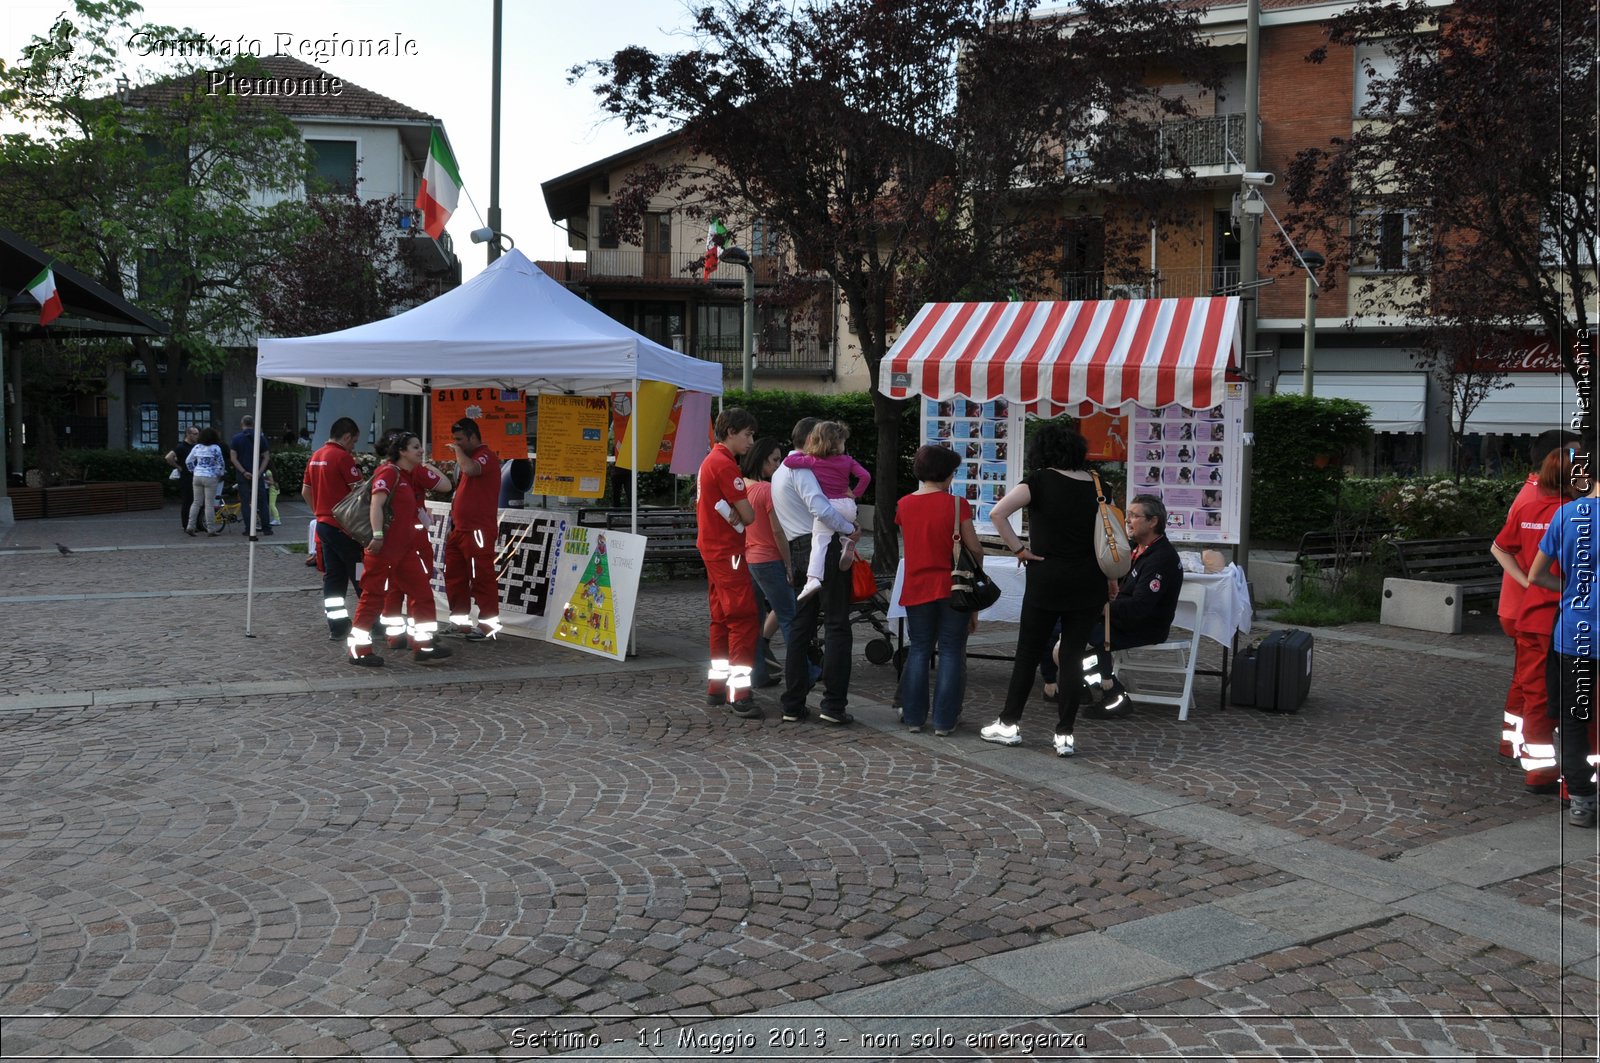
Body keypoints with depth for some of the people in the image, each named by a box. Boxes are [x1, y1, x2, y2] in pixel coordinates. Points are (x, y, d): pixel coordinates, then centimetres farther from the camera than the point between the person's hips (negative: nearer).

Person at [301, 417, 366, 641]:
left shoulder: (315, 456, 11)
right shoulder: (343, 457, -14)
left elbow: (305, 492, 17)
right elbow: (360, 490, -17)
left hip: (323, 524, 8)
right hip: (344, 526, -8)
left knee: (333, 576, 9)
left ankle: (337, 627, 11)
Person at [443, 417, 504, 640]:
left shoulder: (486, 456, -10)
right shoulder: (468, 458, 20)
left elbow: (470, 469, -34)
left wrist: (458, 450, -15)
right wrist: (454, 525, 21)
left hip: (478, 530, -10)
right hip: (460, 529, 10)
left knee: (481, 577, -6)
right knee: (454, 576, 12)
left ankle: (488, 623, 0)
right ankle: (459, 620, 21)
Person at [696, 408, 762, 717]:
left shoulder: (711, 461, 16)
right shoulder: (725, 464, -16)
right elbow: (749, 516, -15)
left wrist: (732, 515, 2)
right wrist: (738, 515, 6)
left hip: (713, 549, 10)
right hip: (727, 552, -10)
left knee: (722, 618, 15)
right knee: (744, 619, -12)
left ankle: (717, 686, 20)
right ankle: (739, 694, -14)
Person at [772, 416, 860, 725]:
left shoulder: (780, 473, 21)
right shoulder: (801, 470, -11)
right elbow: (820, 508, -25)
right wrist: (849, 529, -13)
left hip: (799, 553, 9)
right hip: (824, 548, -9)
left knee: (801, 627, 10)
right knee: (837, 626, -5)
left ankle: (793, 705, 12)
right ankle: (834, 705, -7)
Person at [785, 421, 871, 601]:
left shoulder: (813, 461, -1)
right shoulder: (847, 461, 4)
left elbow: (788, 461, -5)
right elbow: (865, 476, -5)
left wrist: (799, 453, 14)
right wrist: (855, 494, 6)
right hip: (847, 505, 3)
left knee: (819, 542, -9)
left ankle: (813, 578, -23)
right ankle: (849, 547, 20)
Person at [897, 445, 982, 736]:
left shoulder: (904, 505, 2)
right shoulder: (957, 504, -10)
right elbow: (975, 549, -9)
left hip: (916, 588, 3)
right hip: (953, 588, -3)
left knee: (919, 649, 13)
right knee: (951, 651, 6)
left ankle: (914, 717, 14)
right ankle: (944, 720, 7)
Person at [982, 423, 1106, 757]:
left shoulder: (1041, 480, -5)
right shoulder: (1094, 484, 6)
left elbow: (998, 512, -18)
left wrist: (1017, 548, -9)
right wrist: (1109, 580, 14)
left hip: (1047, 578, -3)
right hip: (1088, 582, 3)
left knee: (1029, 653, 9)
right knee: (1073, 655, 7)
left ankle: (1009, 725, 17)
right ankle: (1065, 735, 8)